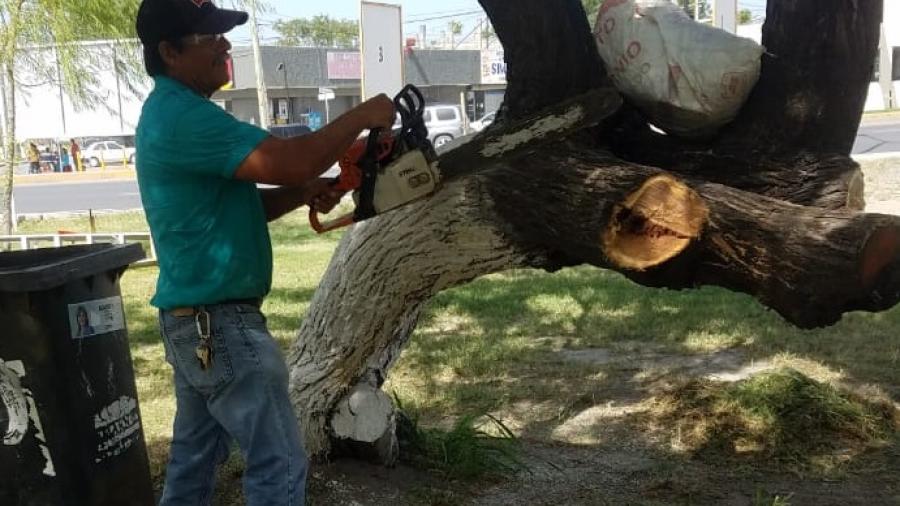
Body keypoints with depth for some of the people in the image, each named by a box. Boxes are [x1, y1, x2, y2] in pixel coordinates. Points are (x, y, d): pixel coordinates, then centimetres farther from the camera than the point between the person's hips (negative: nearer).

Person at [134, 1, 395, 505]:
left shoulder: (174, 111, 14)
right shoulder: (185, 116, -20)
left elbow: (241, 206, 16)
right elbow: (288, 160, -28)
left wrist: (303, 193, -1)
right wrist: (363, 116, -14)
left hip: (197, 318, 11)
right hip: (220, 322, -11)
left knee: (195, 456, 20)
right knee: (280, 463, -1)